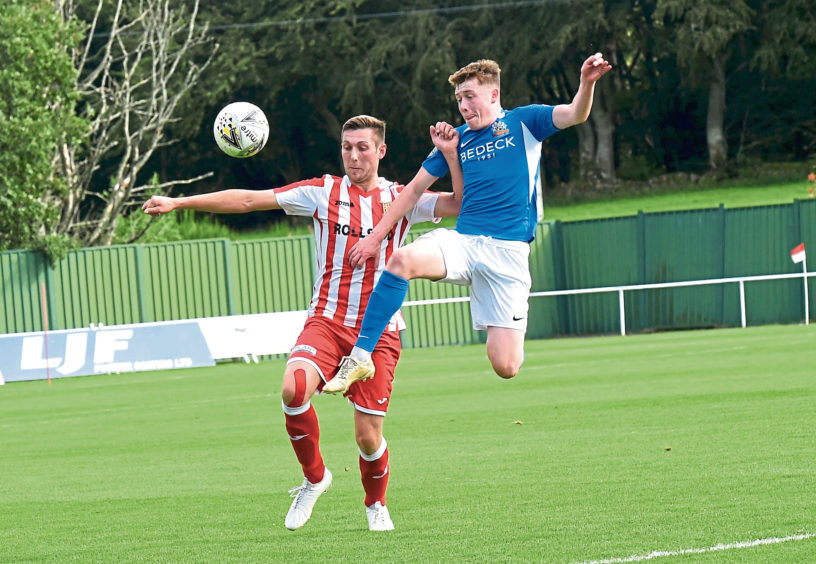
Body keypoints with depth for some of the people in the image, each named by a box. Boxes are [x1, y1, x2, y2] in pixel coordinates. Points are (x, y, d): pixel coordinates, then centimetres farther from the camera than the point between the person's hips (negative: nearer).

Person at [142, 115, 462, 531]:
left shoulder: (401, 199, 7)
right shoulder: (323, 193, 5)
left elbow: (459, 205, -3)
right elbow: (249, 200, 2)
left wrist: (451, 156, -17)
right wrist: (179, 203, -2)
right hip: (327, 320, 0)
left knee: (368, 436, -4)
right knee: (294, 389, -29)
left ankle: (376, 505, 29)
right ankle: (314, 478, -3)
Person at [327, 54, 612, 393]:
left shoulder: (522, 122, 6)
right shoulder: (457, 138, 16)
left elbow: (574, 115, -11)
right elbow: (415, 190, 22)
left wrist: (587, 83, -33)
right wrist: (375, 237, 17)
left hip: (507, 251, -3)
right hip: (462, 240, 3)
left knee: (506, 367, -11)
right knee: (403, 260, -32)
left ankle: (506, 336, 30)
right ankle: (360, 358, -29)